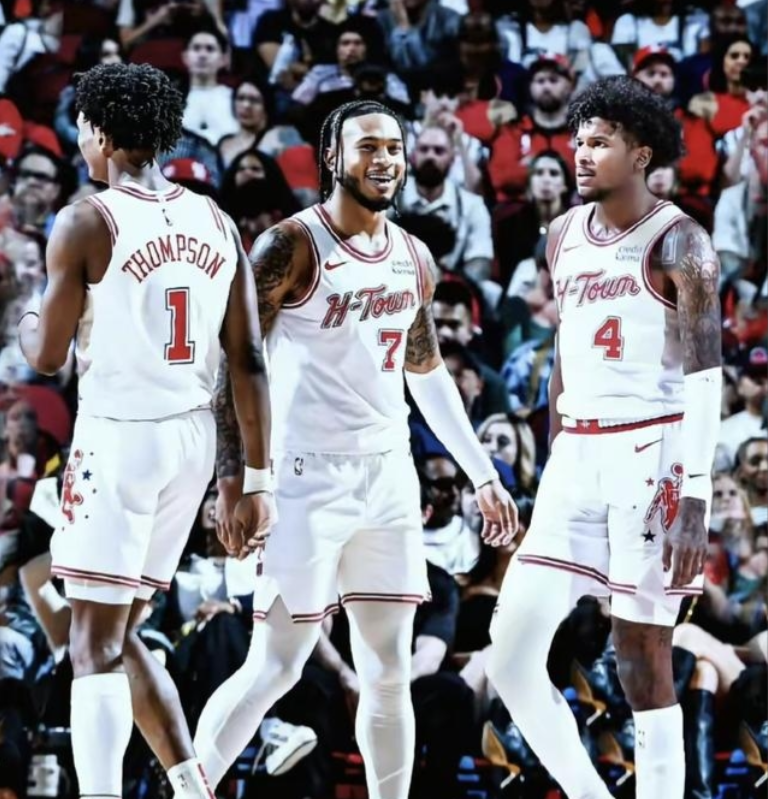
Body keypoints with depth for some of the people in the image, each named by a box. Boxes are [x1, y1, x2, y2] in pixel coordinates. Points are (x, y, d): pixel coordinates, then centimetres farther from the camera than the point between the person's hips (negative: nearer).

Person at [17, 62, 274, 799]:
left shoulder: (86, 223, -10)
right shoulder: (215, 222, 7)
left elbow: (47, 356, -6)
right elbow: (248, 362, 5)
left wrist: (24, 322, 18)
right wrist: (256, 482, 8)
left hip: (119, 435, -6)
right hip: (193, 435, 6)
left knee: (94, 646, -2)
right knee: (117, 633, 18)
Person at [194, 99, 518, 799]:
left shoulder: (413, 257, 11)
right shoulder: (290, 248, -10)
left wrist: (483, 476, 21)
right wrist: (233, 481, -18)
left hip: (389, 475, 6)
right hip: (307, 478, -6)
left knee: (389, 671, 6)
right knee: (276, 665, -5)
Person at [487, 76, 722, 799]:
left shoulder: (676, 241, -7)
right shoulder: (563, 236, 14)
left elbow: (704, 373, -13)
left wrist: (695, 494, -20)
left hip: (650, 452, -7)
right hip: (577, 455, 7)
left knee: (643, 663, -3)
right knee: (511, 655, -2)